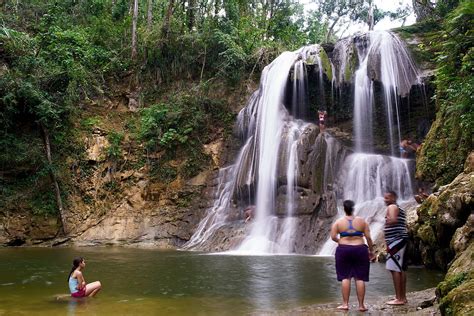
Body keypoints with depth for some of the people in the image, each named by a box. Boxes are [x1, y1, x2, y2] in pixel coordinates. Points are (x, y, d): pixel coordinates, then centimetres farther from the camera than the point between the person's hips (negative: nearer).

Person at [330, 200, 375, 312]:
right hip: (360, 250, 0)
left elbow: (333, 237, -5)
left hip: (343, 251, 0)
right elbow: (368, 237, -1)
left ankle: (345, 304, 4)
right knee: (360, 278, 3)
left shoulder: (338, 222, -1)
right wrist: (371, 250, 9)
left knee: (345, 277, 3)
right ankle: (361, 305, 5)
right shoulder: (362, 221, 1)